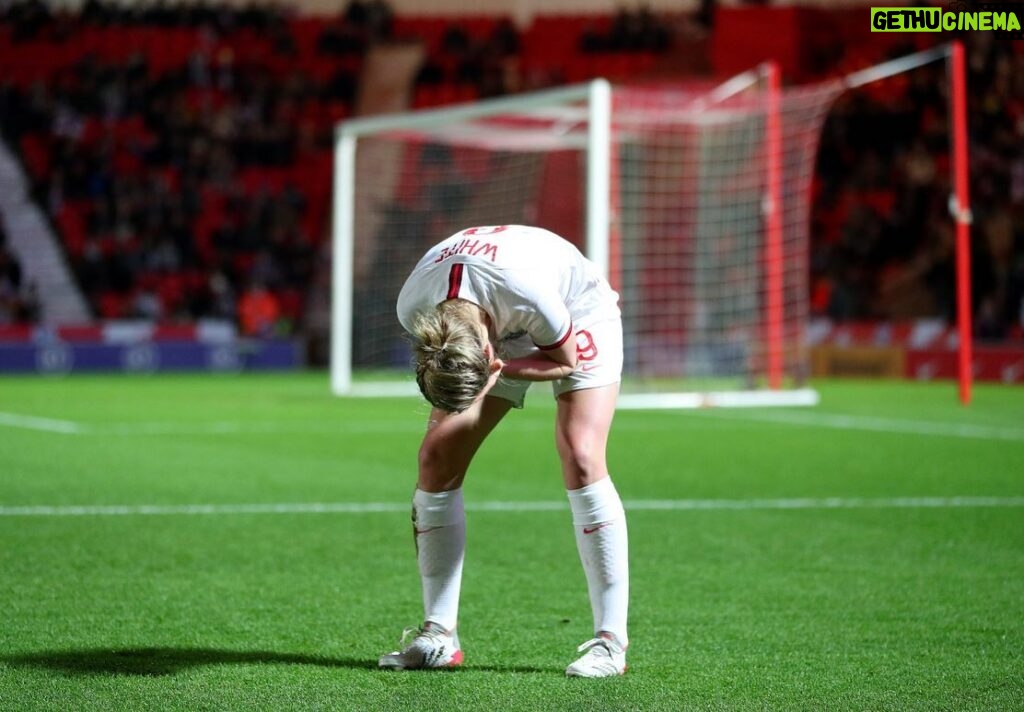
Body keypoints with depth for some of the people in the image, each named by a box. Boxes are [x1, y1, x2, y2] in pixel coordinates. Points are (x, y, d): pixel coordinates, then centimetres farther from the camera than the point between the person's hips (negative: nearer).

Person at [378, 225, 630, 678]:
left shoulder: (527, 291, -44)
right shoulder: (413, 309, -30)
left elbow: (565, 360, -23)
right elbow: (448, 372, -5)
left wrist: (499, 370, -35)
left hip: (579, 318, -4)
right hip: (503, 331, 4)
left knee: (580, 458, -23)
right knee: (436, 458, -7)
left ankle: (611, 640, -19)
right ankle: (438, 636, 0)